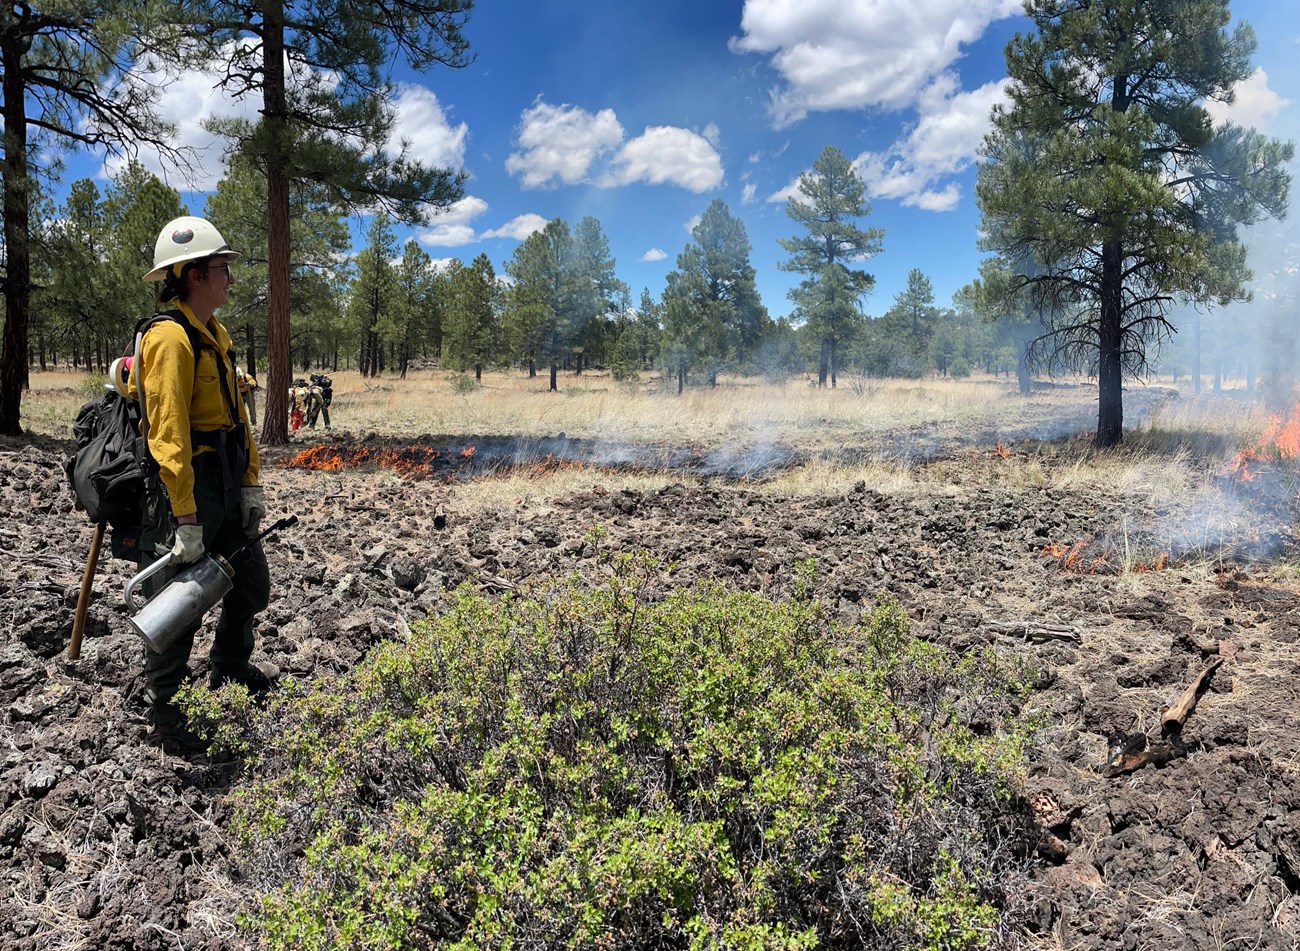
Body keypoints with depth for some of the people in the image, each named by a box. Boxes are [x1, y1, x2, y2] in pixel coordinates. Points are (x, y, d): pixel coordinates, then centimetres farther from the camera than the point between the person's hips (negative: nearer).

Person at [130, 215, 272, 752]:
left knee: (251, 585, 20)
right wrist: (187, 522, -25)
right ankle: (162, 708, 20)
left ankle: (230, 667, 43)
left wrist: (251, 484, 11)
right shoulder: (170, 338, -19)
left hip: (226, 490, 10)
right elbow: (168, 435, -24)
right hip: (185, 489, -9)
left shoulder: (215, 334, 12)